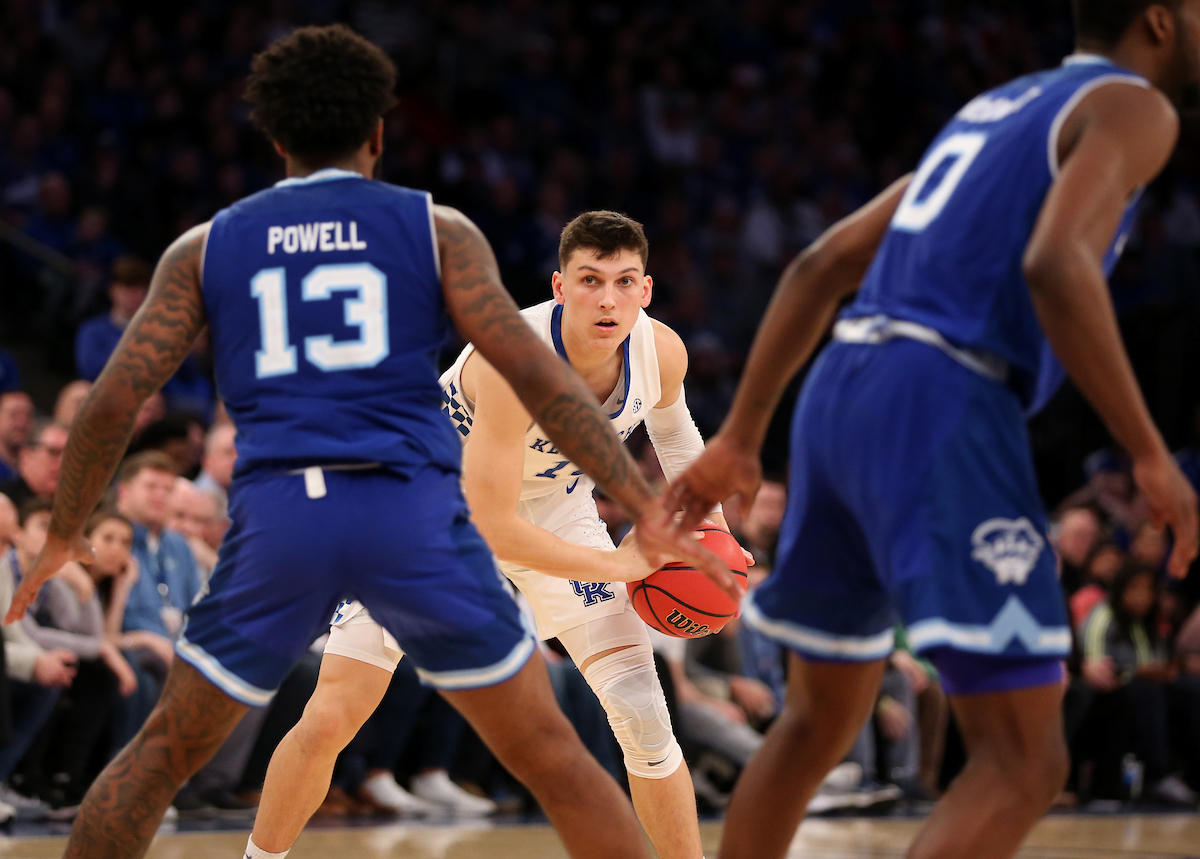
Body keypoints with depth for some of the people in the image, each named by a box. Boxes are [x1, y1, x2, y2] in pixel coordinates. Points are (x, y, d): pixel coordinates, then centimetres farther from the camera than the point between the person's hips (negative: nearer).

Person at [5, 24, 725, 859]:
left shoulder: (206, 247, 17)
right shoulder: (436, 229, 11)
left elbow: (113, 402, 10)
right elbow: (535, 373, 0)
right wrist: (646, 507, 0)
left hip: (278, 516, 1)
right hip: (414, 512, -1)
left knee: (165, 751, 19)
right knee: (548, 752, 9)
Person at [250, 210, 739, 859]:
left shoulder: (662, 352, -21)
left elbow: (671, 424, 7)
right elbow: (492, 528, -35)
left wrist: (708, 521, -5)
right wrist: (616, 566, -30)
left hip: (556, 506, 4)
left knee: (642, 714, -9)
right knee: (328, 721, -8)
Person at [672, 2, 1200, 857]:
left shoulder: (995, 111, 27)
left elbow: (821, 265, 24)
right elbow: (1055, 264, -20)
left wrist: (742, 435, 24)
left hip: (840, 397, 9)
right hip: (938, 409, -9)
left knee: (819, 725, 25)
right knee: (1022, 762, -12)